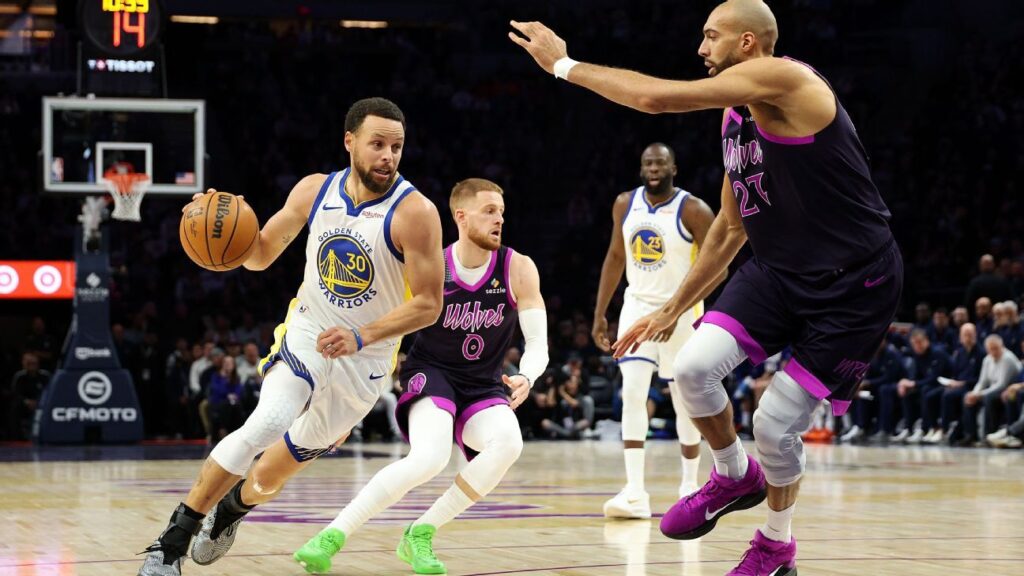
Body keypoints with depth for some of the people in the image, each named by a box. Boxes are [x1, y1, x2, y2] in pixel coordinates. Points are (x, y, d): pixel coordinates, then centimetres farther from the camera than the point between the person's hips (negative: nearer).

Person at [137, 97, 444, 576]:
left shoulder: (414, 213, -18)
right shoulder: (315, 190, -5)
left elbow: (428, 304, -17)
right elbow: (261, 255, 7)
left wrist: (361, 337, -29)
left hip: (363, 361, -1)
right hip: (304, 338, 1)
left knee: (268, 479, 11)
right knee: (266, 425, -30)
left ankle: (231, 509, 49)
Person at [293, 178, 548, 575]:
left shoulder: (518, 269, -8)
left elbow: (538, 345, -8)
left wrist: (526, 378, -30)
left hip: (483, 388, 3)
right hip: (430, 374, -3)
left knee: (508, 443, -31)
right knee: (431, 456, -33)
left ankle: (420, 534, -16)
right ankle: (333, 535, -22)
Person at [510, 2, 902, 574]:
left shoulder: (783, 78, -18)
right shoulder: (736, 117, 10)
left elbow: (659, 98, -24)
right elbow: (731, 227, 20)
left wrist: (565, 65, -14)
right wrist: (675, 307, 21)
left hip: (853, 285, -7)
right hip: (777, 270, 7)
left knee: (775, 426, -5)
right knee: (693, 367, -13)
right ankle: (736, 477, 15)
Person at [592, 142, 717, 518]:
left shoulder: (693, 210, -13)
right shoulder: (625, 205, 2)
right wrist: (600, 313, 10)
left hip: (681, 311, -3)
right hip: (638, 306, 3)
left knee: (684, 398, 7)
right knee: (632, 391, -12)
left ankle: (690, 484, 25)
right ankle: (635, 492, -17)